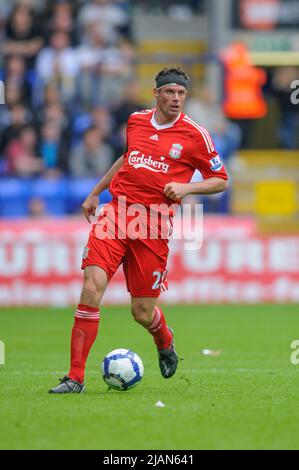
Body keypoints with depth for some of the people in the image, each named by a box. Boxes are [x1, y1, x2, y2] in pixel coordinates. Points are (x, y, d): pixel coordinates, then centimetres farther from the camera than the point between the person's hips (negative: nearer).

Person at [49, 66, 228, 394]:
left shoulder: (195, 135, 0)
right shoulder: (136, 121, 11)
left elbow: (220, 180, 6)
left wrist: (186, 187, -11)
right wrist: (95, 192, 33)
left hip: (153, 224, -2)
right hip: (116, 212, 2)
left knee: (142, 313, 1)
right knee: (91, 288, -16)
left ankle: (165, 343, 40)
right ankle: (75, 378, -12)